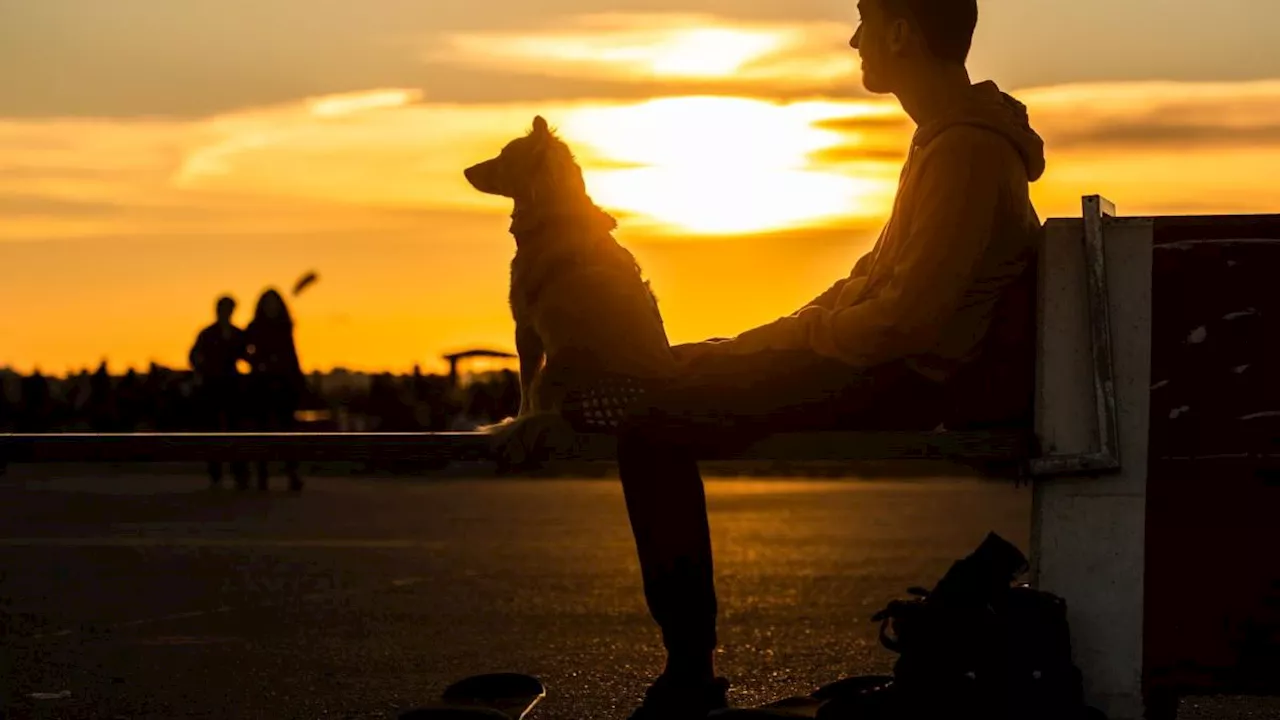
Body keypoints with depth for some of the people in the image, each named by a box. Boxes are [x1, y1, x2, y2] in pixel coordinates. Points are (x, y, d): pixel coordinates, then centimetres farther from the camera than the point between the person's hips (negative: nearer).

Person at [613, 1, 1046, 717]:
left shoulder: (967, 149, -19)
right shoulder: (954, 132, 14)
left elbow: (910, 316, -25)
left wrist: (811, 335, -9)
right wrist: (802, 326, 11)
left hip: (906, 381, -11)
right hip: (884, 357, 11)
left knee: (655, 430, -16)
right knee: (682, 369, 18)